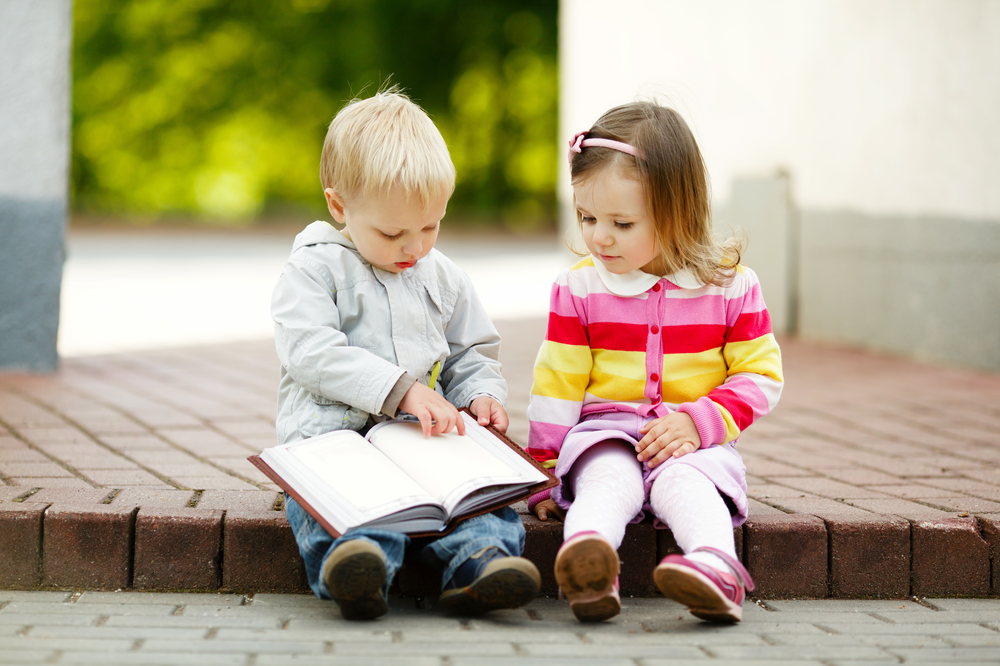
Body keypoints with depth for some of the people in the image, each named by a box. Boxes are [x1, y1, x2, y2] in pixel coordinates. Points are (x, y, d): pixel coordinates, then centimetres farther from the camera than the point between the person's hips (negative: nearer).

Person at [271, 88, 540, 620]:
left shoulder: (444, 279, 20)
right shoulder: (314, 270, 3)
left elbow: (471, 355, 29)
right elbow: (311, 354, -11)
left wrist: (481, 395, 4)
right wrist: (402, 388, -19)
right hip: (333, 435, -4)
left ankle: (478, 562, -52)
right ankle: (356, 569, -62)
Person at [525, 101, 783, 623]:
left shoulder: (730, 286, 1)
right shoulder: (578, 289, 4)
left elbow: (760, 376, 2)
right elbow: (557, 385, 7)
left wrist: (699, 422, -12)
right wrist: (543, 473, 4)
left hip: (692, 442, 0)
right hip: (605, 434, 0)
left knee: (683, 482, -34)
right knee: (608, 482, -33)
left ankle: (715, 565, -62)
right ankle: (588, 568, -63)